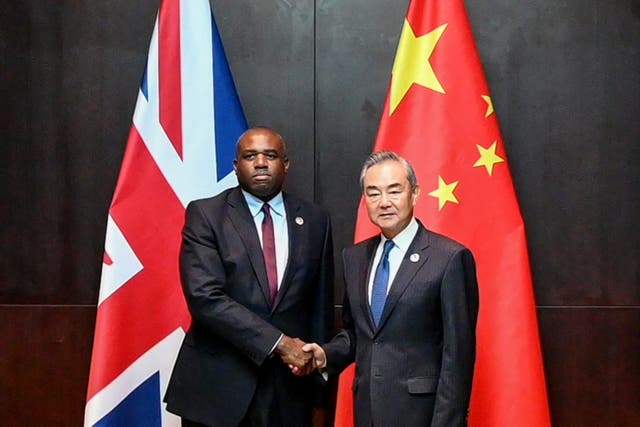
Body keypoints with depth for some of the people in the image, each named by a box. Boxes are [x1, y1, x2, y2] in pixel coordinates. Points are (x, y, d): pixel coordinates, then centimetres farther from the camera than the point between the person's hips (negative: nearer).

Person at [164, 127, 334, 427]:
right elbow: (205, 297, -16)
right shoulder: (205, 215, -5)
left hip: (288, 384, 3)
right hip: (217, 384, -2)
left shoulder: (314, 221, 5)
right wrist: (278, 343, -18)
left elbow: (321, 303, 10)